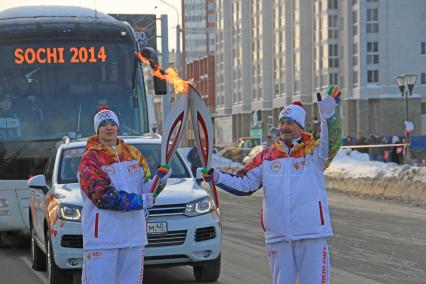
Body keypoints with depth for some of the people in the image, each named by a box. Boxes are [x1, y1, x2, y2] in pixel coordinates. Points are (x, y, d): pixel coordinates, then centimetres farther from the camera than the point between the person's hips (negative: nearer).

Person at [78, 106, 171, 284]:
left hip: (134, 235, 6)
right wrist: (139, 201, -18)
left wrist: (159, 180, -8)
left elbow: (145, 188, 15)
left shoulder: (133, 154, 14)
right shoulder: (90, 159, -5)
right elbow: (102, 196, -16)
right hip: (101, 236, -5)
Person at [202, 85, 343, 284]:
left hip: (312, 233, -3)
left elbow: (331, 144, -22)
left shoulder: (313, 151, 0)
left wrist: (328, 114, -37)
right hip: (278, 236, 4)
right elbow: (244, 184, 7)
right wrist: (216, 177, -8)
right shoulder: (266, 157, 9)